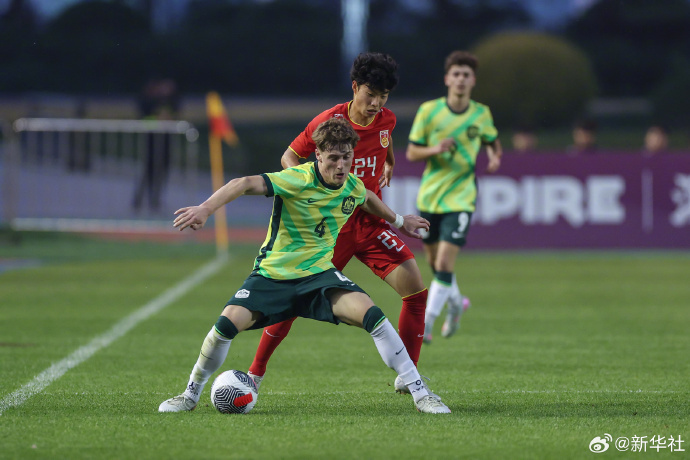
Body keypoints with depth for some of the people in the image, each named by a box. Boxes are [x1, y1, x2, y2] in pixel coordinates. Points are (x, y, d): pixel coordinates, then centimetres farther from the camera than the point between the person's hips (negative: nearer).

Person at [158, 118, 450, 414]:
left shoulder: (353, 186, -2)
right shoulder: (298, 179, -21)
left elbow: (367, 199, 26)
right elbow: (245, 184, -33)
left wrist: (398, 221, 40)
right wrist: (205, 209, -47)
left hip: (319, 274, 3)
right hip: (273, 275, -3)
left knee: (371, 315, -21)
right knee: (229, 322, -22)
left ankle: (419, 393, -11)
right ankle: (190, 395, 3)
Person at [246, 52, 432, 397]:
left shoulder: (386, 120, 0)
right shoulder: (329, 122, -14)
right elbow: (289, 158, -3)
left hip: (371, 222, 4)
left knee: (416, 290, -11)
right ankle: (255, 372, 11)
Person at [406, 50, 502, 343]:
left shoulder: (481, 114, -1)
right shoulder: (429, 110, -5)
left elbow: (493, 142, 18)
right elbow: (411, 153, -1)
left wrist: (495, 157, -5)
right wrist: (434, 150, -21)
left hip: (460, 200, -2)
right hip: (429, 197, 2)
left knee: (444, 264, -14)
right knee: (435, 263, 14)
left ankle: (426, 324, -8)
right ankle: (456, 303, 42)